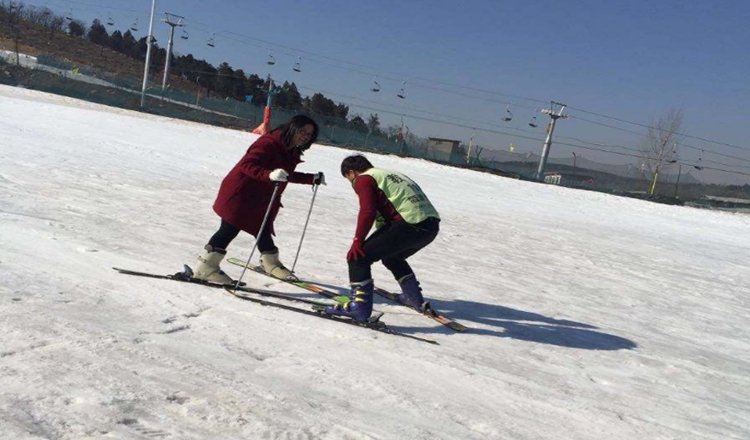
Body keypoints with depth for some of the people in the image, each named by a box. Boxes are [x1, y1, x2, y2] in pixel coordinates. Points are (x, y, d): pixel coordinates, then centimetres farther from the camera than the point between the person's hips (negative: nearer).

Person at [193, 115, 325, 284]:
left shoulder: (291, 152, 7)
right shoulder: (268, 143, -23)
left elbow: (288, 176, 21)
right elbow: (247, 165, -32)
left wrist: (313, 179, 13)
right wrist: (270, 174, -48)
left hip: (261, 199, 8)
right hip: (240, 194, -8)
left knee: (263, 230, 17)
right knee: (229, 230, -6)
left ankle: (270, 262, 36)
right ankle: (205, 267, 1)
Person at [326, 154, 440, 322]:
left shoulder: (363, 179, 4)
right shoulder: (391, 175, 31)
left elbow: (368, 211, -11)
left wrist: (358, 241, -6)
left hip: (409, 225, -9)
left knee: (358, 256, -4)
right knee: (391, 256, 34)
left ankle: (359, 305, -9)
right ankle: (414, 297, 44)